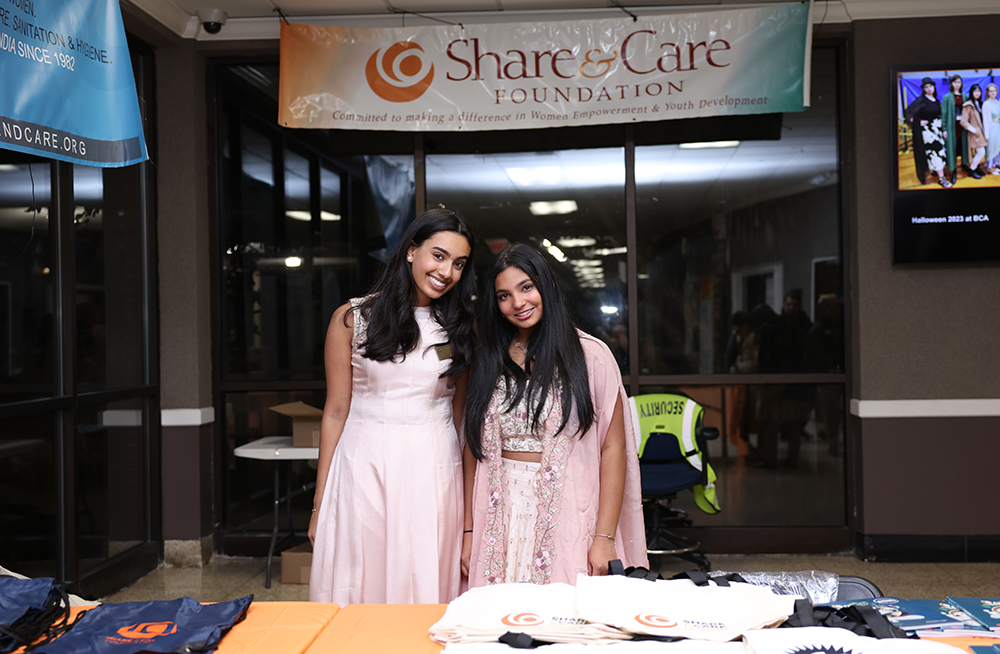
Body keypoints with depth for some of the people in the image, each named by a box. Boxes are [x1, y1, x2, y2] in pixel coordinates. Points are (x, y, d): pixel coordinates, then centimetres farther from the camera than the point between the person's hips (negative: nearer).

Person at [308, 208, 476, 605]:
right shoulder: (352, 319, 1)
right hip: (364, 467, -1)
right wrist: (320, 502, 1)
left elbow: (462, 412, 9)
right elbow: (335, 411, 2)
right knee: (361, 589, 6)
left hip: (435, 470, 1)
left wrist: (471, 503, 3)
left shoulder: (460, 326, 7)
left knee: (430, 591, 6)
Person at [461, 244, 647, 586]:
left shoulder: (590, 355, -1)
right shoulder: (489, 362, 10)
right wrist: (469, 532, 4)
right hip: (500, 519, 3)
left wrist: (605, 538, -11)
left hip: (566, 516, -3)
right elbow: (474, 448, 9)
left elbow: (614, 448, -5)